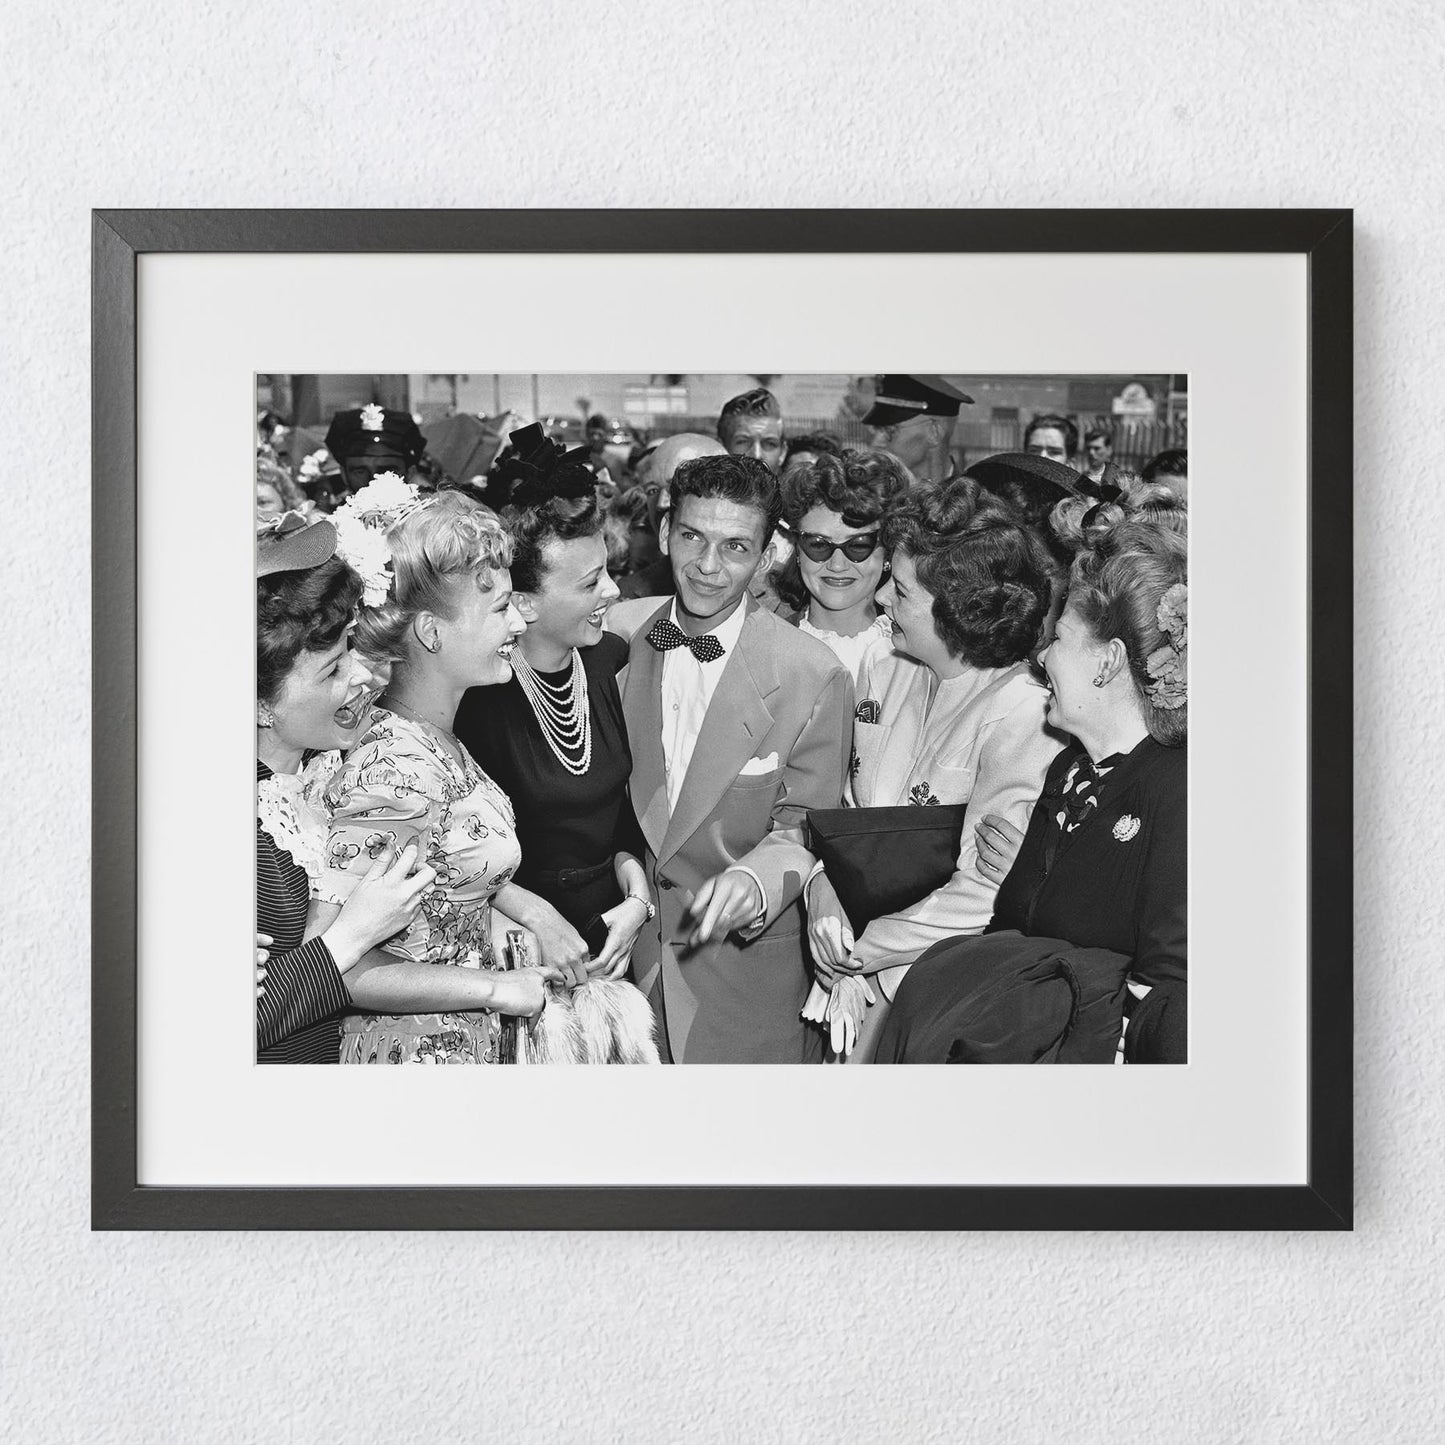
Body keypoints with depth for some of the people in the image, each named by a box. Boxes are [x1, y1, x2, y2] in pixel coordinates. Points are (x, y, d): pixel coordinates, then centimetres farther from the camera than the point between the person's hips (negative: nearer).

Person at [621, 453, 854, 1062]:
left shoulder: (815, 678, -18)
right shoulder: (630, 642, -4)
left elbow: (804, 830, -11)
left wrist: (755, 880, -30)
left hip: (749, 966, -3)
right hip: (637, 948, 4)